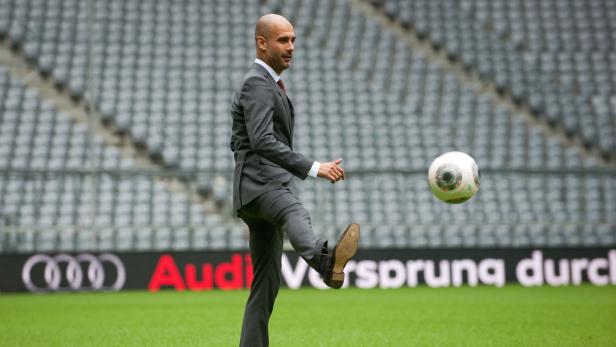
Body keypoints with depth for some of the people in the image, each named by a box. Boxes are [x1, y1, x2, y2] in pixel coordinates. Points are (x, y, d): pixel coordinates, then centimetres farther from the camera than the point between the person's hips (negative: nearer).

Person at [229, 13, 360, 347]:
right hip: (263, 182, -11)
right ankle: (326, 261, -75)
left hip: (266, 190, 11)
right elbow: (262, 142, -25)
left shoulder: (261, 84, 25)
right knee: (295, 214, -43)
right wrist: (312, 168, -32)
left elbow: (238, 142, 33)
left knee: (266, 284, 8)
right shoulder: (257, 85, -9)